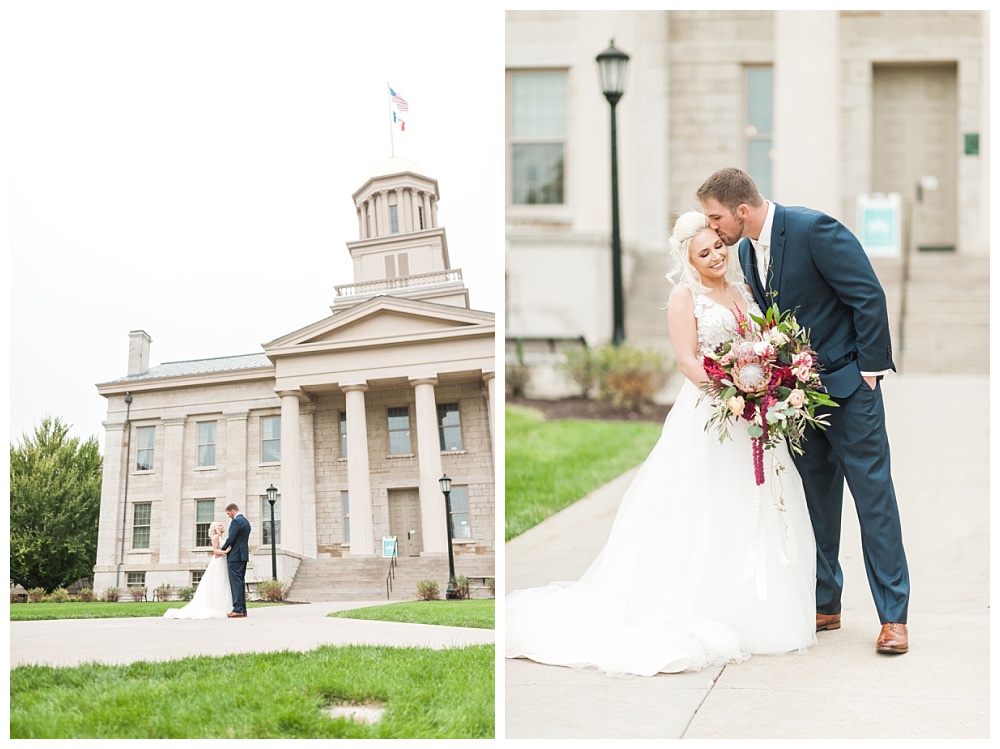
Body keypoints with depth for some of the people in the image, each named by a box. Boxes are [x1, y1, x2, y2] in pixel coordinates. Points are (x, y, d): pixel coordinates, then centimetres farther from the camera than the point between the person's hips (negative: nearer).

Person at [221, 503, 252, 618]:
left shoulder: (236, 521, -13)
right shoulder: (246, 521, 17)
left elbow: (231, 538, -15)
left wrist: (222, 549, -1)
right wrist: (229, 547, 8)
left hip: (235, 556, -10)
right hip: (243, 555, 10)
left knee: (236, 582, -10)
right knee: (241, 582, 11)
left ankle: (238, 610, -13)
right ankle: (242, 609, 11)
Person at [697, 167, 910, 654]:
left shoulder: (814, 229, -19)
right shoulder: (746, 252, 6)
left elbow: (869, 296, -17)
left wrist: (869, 368, -15)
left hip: (848, 382, -7)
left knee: (873, 494, -4)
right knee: (814, 500, 11)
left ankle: (893, 616, -1)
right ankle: (824, 605, 20)